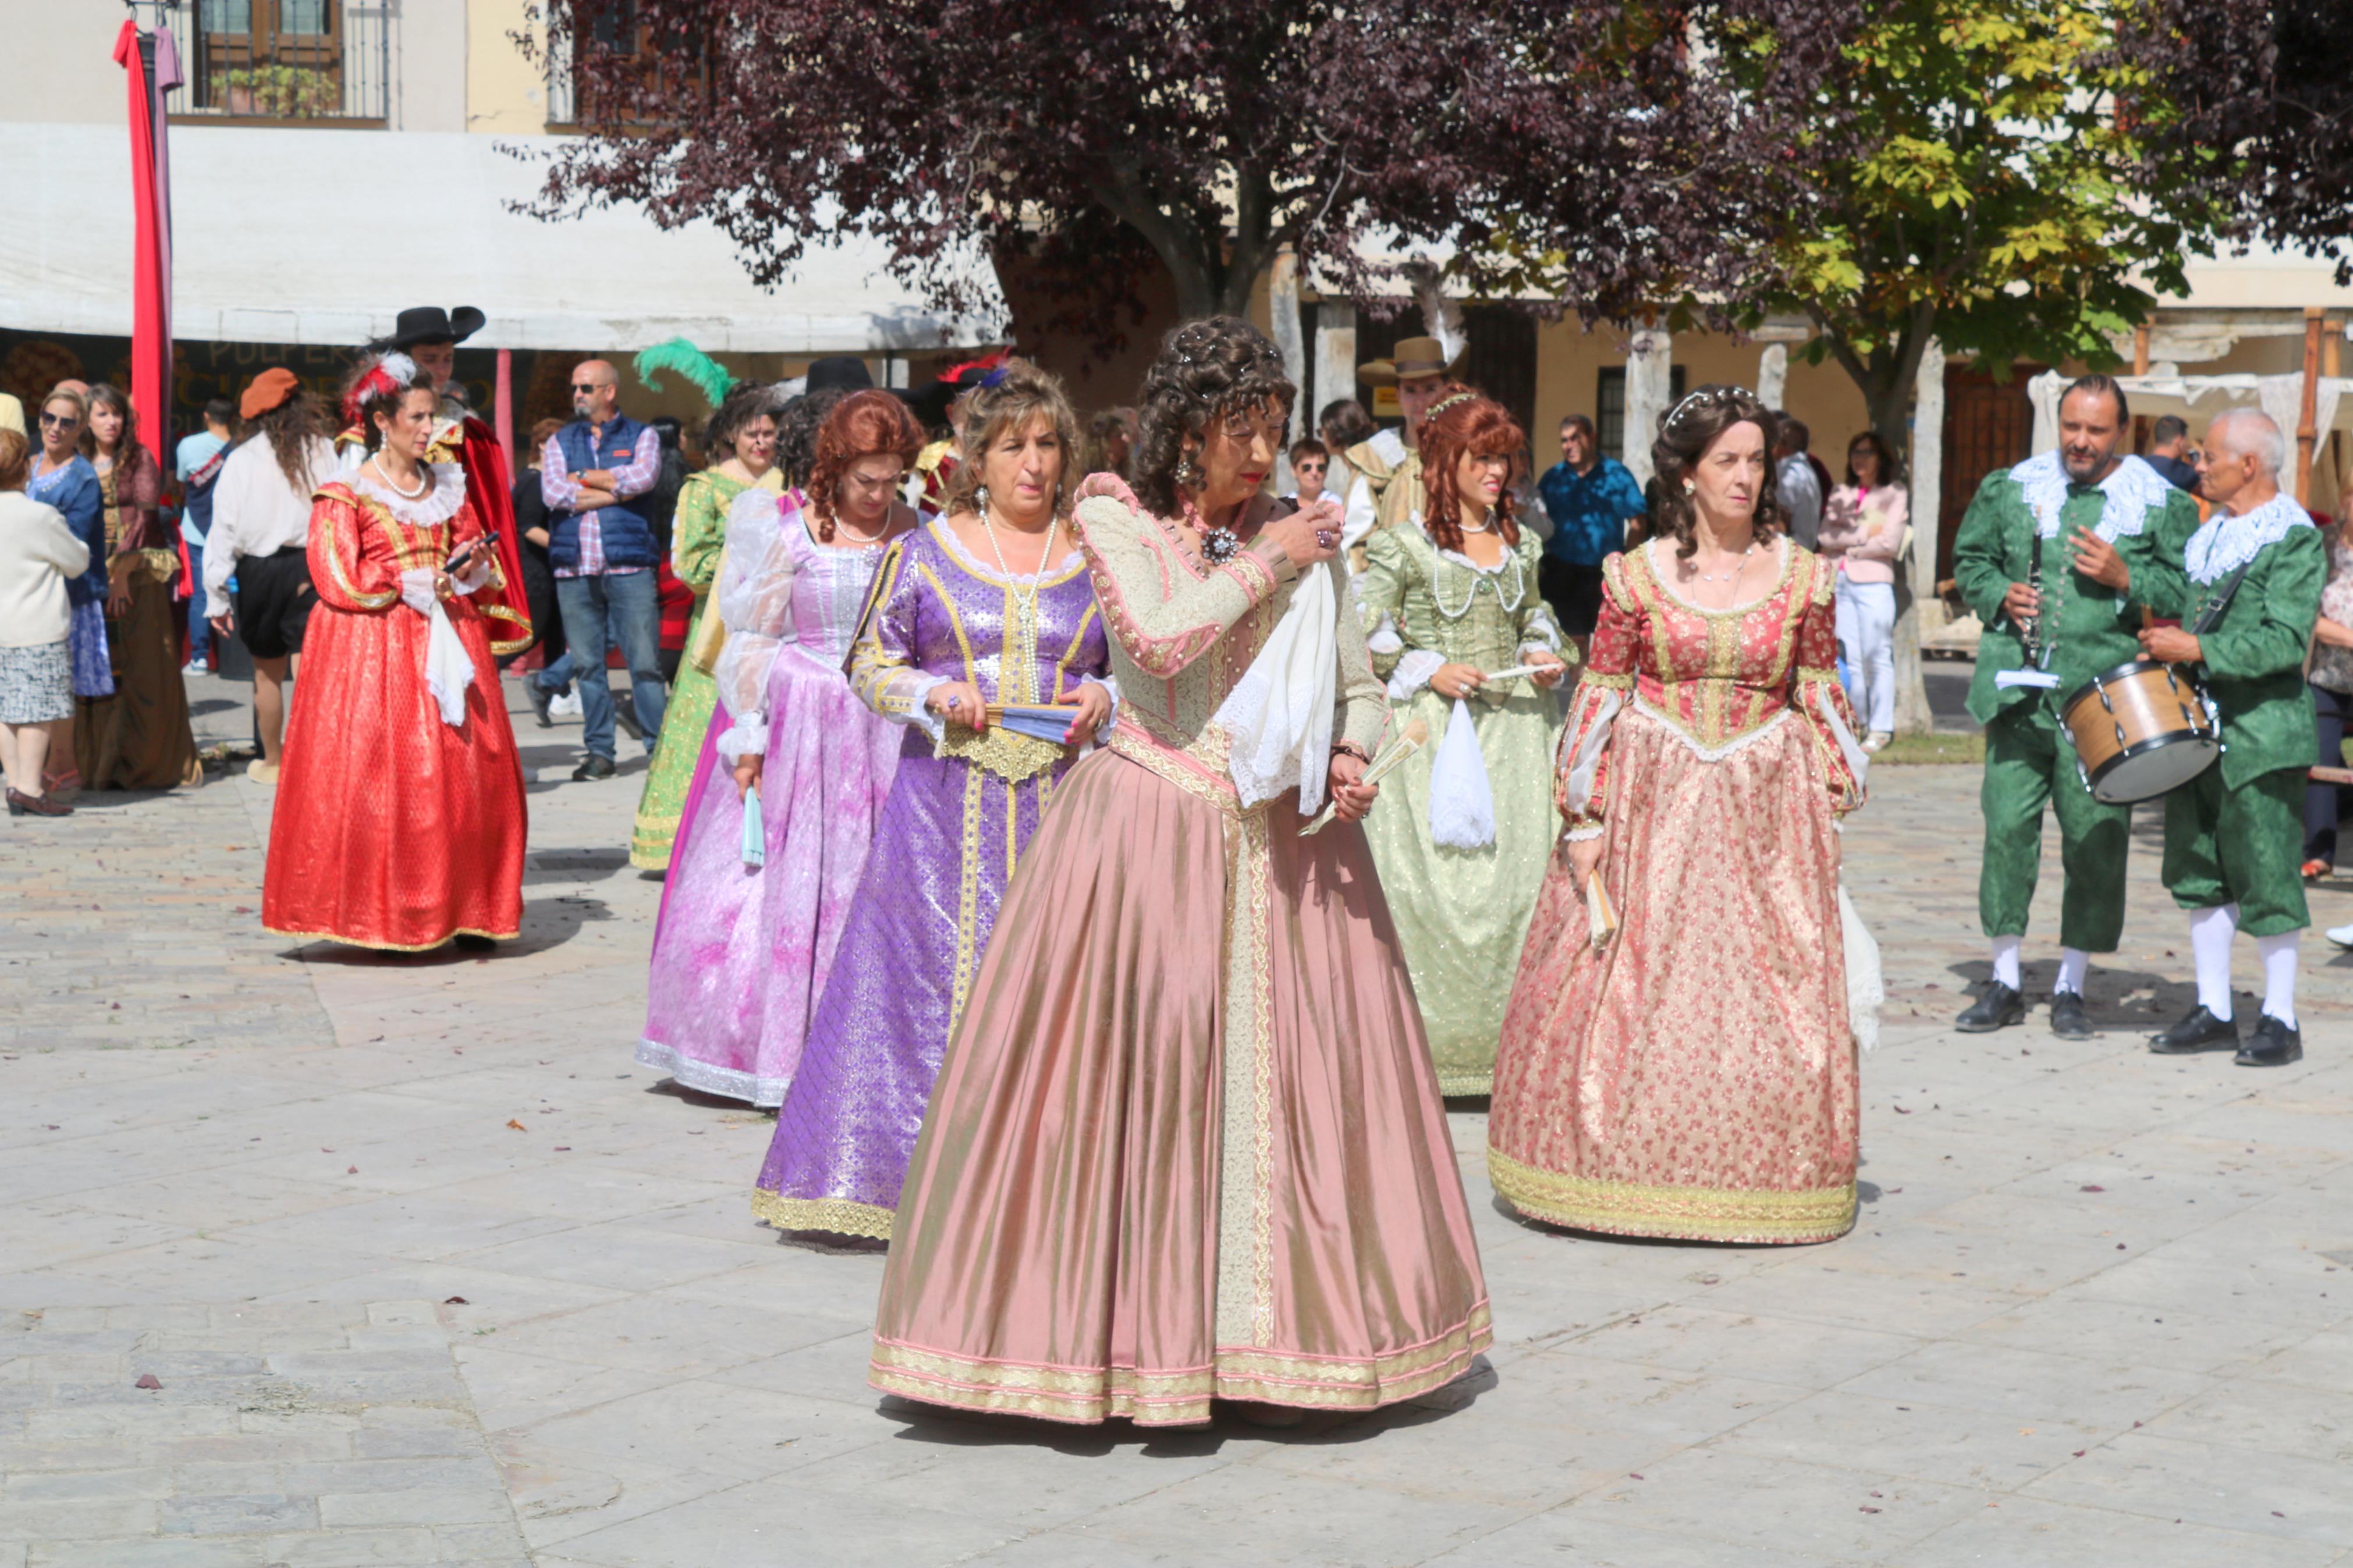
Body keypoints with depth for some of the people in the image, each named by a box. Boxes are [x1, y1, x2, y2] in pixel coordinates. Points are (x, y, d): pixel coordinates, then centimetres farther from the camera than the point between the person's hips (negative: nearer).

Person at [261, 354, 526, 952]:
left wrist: (469, 567, 0)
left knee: (468, 772, -1)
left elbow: (472, 547, 23)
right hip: (374, 648, -5)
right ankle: (381, 920, -3)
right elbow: (338, 578, -8)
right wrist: (412, 583, -11)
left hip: (446, 639, 5)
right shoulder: (347, 493, -3)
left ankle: (462, 912, 6)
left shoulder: (446, 486, 14)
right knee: (379, 776, -8)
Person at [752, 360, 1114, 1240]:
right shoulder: (923, 554, 7)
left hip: (1063, 798, 1)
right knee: (928, 975, -5)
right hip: (945, 799, -1)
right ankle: (915, 1171, 4)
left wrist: (1104, 699, -6)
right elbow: (868, 664, 8)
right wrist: (935, 693, -10)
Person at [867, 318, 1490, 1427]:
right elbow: (1159, 639, -14)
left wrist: (1351, 758, -7)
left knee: (1289, 1075, 2)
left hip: (1282, 839, 3)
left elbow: (1360, 688, 13)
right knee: (1131, 1067, -5)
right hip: (1149, 830, -3)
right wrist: (1266, 563, -8)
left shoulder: (1301, 538, 10)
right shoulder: (1115, 519, 2)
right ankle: (1121, 1332, 4)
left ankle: (1270, 1338, 11)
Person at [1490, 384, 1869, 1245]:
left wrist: (1831, 813, 6)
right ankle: (1632, 1168, 15)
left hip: (1764, 814, 1)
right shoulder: (1636, 574, -1)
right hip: (1651, 803, -1)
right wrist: (1585, 818, -2)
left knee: (1769, 995, 1)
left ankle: (1752, 1180, 13)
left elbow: (1822, 698, 8)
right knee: (1627, 990, 1)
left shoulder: (1804, 575, 3)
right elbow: (1600, 696, 1)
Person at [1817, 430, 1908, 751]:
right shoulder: (1840, 495, 17)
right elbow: (1825, 537, 4)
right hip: (1840, 583, 4)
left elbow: (1890, 542, -5)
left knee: (1878, 657, -6)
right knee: (1848, 658, 2)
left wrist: (1847, 546, 0)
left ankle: (1880, 728, -4)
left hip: (1873, 583, -4)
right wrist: (1864, 534, -5)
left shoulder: (1894, 495, 6)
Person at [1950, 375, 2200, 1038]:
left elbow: (2188, 592, 3)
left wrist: (2126, 578, -12)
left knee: (2094, 837, 0)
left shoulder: (2160, 503, 3)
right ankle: (2005, 983, 13)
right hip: (2019, 687, 2)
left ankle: (2071, 987, 13)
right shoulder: (2010, 488, 11)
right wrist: (1999, 595, 1)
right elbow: (1970, 559, 20)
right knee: (2007, 825, 0)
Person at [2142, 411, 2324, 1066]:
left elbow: (2285, 641, -19)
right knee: (2200, 873, 10)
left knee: (2265, 875, -4)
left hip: (2261, 730, -8)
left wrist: (2198, 650, -21)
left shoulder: (2295, 539, -10)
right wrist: (2165, 638, 10)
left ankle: (2280, 1021, 5)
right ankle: (2213, 1012, 18)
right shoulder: (2207, 536, 15)